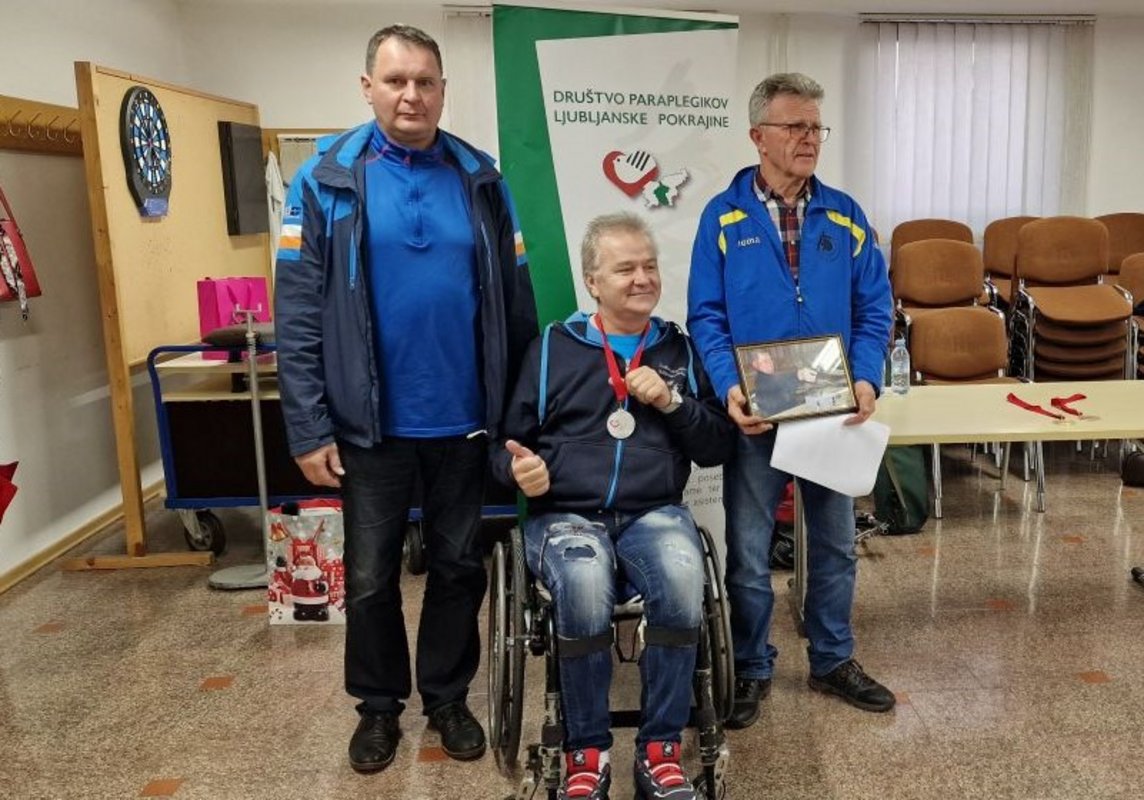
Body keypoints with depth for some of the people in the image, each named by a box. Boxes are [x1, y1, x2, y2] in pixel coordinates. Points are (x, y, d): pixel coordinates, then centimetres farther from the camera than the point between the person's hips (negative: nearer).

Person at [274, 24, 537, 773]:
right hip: (371, 423, -1)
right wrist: (309, 426, -10)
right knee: (371, 576, 12)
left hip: (464, 421, 2)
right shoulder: (326, 179, -5)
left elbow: (516, 304, 5)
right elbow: (298, 313, -6)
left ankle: (448, 696, 35)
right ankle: (379, 704, 34)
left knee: (459, 567, 15)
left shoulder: (481, 179, 2)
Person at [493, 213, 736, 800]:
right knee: (584, 585, -35)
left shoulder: (680, 350, 15)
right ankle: (586, 751, -13)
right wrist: (519, 468, -10)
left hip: (655, 513, 1)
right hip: (565, 513, -1)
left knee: (682, 580, -33)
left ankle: (660, 748, -14)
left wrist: (672, 403, -6)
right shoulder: (551, 348, 10)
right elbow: (506, 441, 13)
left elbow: (720, 447, 10)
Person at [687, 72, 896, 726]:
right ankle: (751, 668, 27)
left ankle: (833, 660, 35)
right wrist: (728, 387, -21)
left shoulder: (845, 217, 3)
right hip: (756, 415, -3)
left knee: (836, 543, 16)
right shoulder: (723, 217, -4)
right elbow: (706, 316, -6)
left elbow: (874, 311, 3)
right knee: (749, 551, 8)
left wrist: (867, 379, -13)